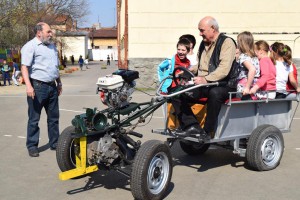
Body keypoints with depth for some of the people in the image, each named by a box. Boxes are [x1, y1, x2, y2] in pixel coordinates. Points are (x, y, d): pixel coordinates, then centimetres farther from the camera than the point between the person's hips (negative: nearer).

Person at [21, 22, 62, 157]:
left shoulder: (52, 46, 16)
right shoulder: (30, 46, -9)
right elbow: (24, 67, -16)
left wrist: (59, 82, 22)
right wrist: (28, 86, -26)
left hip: (52, 86, 7)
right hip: (38, 87, -7)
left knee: (53, 117, 13)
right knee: (34, 119, 1)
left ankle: (54, 143, 24)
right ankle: (32, 146, 10)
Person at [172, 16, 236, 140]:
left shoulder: (227, 42, -7)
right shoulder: (204, 44, 20)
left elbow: (224, 69, -21)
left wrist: (206, 79, -31)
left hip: (222, 84, -7)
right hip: (203, 84, 8)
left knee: (214, 93, -41)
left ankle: (208, 131, -27)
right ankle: (192, 126, -15)